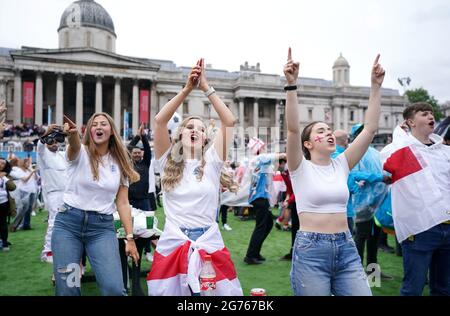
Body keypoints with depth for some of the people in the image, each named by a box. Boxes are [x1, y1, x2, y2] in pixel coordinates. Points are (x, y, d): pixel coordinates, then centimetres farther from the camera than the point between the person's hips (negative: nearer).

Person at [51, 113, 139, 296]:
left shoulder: (120, 162, 6)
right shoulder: (80, 153, -1)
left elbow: (122, 202, 6)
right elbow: (74, 145, -28)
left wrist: (130, 238, 1)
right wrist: (72, 134, -52)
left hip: (102, 226, 1)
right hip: (68, 222, -1)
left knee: (114, 288, -16)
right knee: (67, 289, -2)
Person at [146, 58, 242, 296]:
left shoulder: (211, 162, 3)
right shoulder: (168, 161, 4)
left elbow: (229, 121, -5)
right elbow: (159, 120, -8)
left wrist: (205, 87, -6)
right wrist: (187, 88, -12)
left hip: (208, 243, 0)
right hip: (172, 243, 0)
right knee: (169, 291, 10)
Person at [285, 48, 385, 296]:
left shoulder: (341, 165, 8)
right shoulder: (301, 169, -5)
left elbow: (370, 128, 4)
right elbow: (292, 129, -20)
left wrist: (376, 86, 1)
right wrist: (292, 84, -27)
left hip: (346, 249, 5)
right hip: (311, 250, -4)